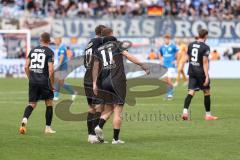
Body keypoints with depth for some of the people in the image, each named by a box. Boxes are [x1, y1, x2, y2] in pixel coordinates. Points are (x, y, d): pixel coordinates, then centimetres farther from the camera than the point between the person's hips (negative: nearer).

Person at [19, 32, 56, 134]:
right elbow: (50, 70, -13)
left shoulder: (33, 50, 9)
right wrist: (52, 84, -2)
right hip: (44, 81, -4)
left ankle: (25, 119, -21)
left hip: (33, 81, 4)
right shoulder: (49, 52, -6)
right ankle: (48, 127, 15)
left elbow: (26, 66, 8)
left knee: (32, 104, 8)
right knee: (49, 104, 13)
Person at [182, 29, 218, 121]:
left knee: (191, 92, 1)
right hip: (201, 72, -5)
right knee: (206, 93, 9)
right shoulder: (205, 47, -12)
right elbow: (205, 62, -17)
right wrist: (207, 76, -18)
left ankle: (185, 111, -20)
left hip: (192, 71, 5)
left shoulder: (191, 45, 7)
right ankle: (208, 115, 15)